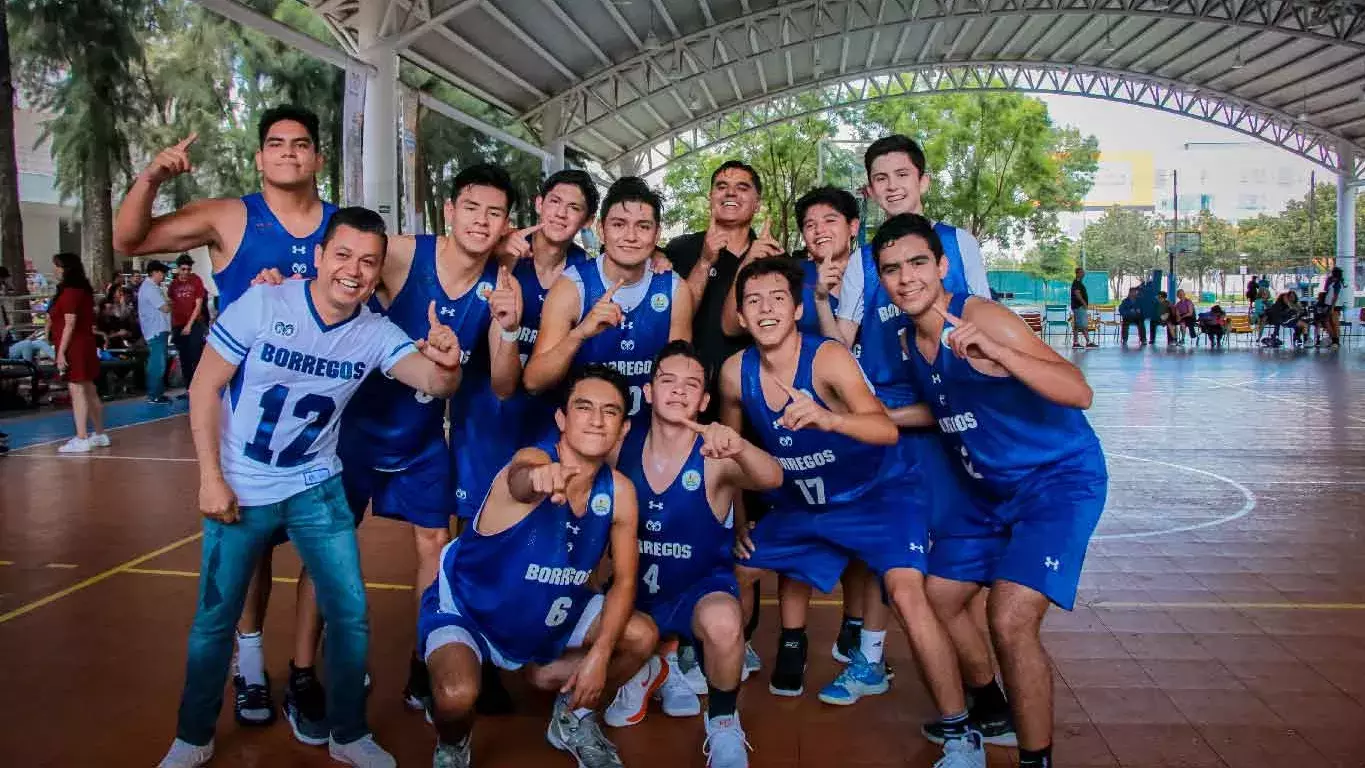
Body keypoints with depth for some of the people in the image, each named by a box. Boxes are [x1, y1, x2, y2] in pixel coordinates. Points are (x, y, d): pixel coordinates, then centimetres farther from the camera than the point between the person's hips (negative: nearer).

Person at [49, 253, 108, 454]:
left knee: (77, 392, -10)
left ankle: (81, 440, -11)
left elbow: (69, 324, -17)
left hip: (73, 347, -10)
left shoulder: (69, 292, -13)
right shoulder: (82, 290, 14)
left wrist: (61, 351, -17)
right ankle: (99, 435, 20)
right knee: (89, 392, 14)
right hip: (85, 345, 10)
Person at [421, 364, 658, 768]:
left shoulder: (619, 490, -13)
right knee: (456, 696, -31)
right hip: (466, 608, -5)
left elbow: (624, 580, -5)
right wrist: (540, 477, -81)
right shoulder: (535, 461, -30)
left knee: (641, 636, -6)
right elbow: (519, 480, -56)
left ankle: (572, 719, 23)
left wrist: (599, 654, -18)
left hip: (548, 613, 6)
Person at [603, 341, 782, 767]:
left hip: (701, 587, -4)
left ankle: (723, 722, -6)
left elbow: (772, 479, -37)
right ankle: (652, 668, 22)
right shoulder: (622, 448, -7)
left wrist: (739, 447, -59)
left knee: (722, 623, -38)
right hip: (633, 589, 4)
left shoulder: (715, 458, -18)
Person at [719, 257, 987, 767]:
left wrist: (827, 419, -62)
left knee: (906, 592, -26)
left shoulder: (828, 358, -27)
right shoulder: (735, 373, -12)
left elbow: (886, 429, -43)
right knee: (737, 567, 13)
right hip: (803, 501, 6)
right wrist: (737, 517, 9)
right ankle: (792, 648, 42)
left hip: (880, 493, -6)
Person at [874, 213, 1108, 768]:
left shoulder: (980, 318, -22)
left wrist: (995, 352, -43)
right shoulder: (912, 339, 1)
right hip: (989, 491, 9)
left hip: (1060, 480, -8)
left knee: (1010, 621, -22)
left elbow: (1078, 393, -32)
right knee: (936, 600, 13)